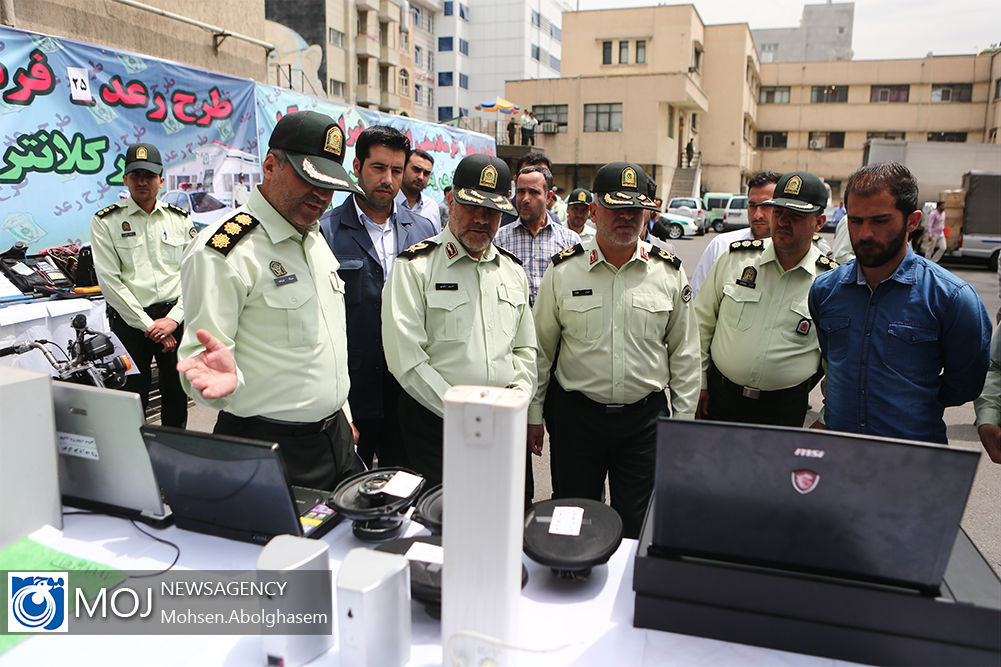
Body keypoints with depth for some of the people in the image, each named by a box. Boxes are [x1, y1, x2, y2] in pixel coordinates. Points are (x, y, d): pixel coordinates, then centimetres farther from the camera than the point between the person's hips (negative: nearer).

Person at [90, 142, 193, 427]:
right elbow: (110, 281, -6)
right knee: (134, 395, 1)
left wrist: (174, 318, -8)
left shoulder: (180, 219, 8)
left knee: (178, 392, 9)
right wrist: (148, 324, -10)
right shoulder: (105, 222, 0)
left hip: (176, 316, 2)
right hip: (130, 321, -2)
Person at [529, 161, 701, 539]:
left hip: (645, 418, 1)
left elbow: (684, 352, 7)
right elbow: (541, 348, 4)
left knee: (638, 527, 10)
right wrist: (533, 414, 5)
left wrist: (684, 419, 6)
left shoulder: (669, 272, 0)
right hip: (575, 414, 0)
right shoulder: (564, 270, -3)